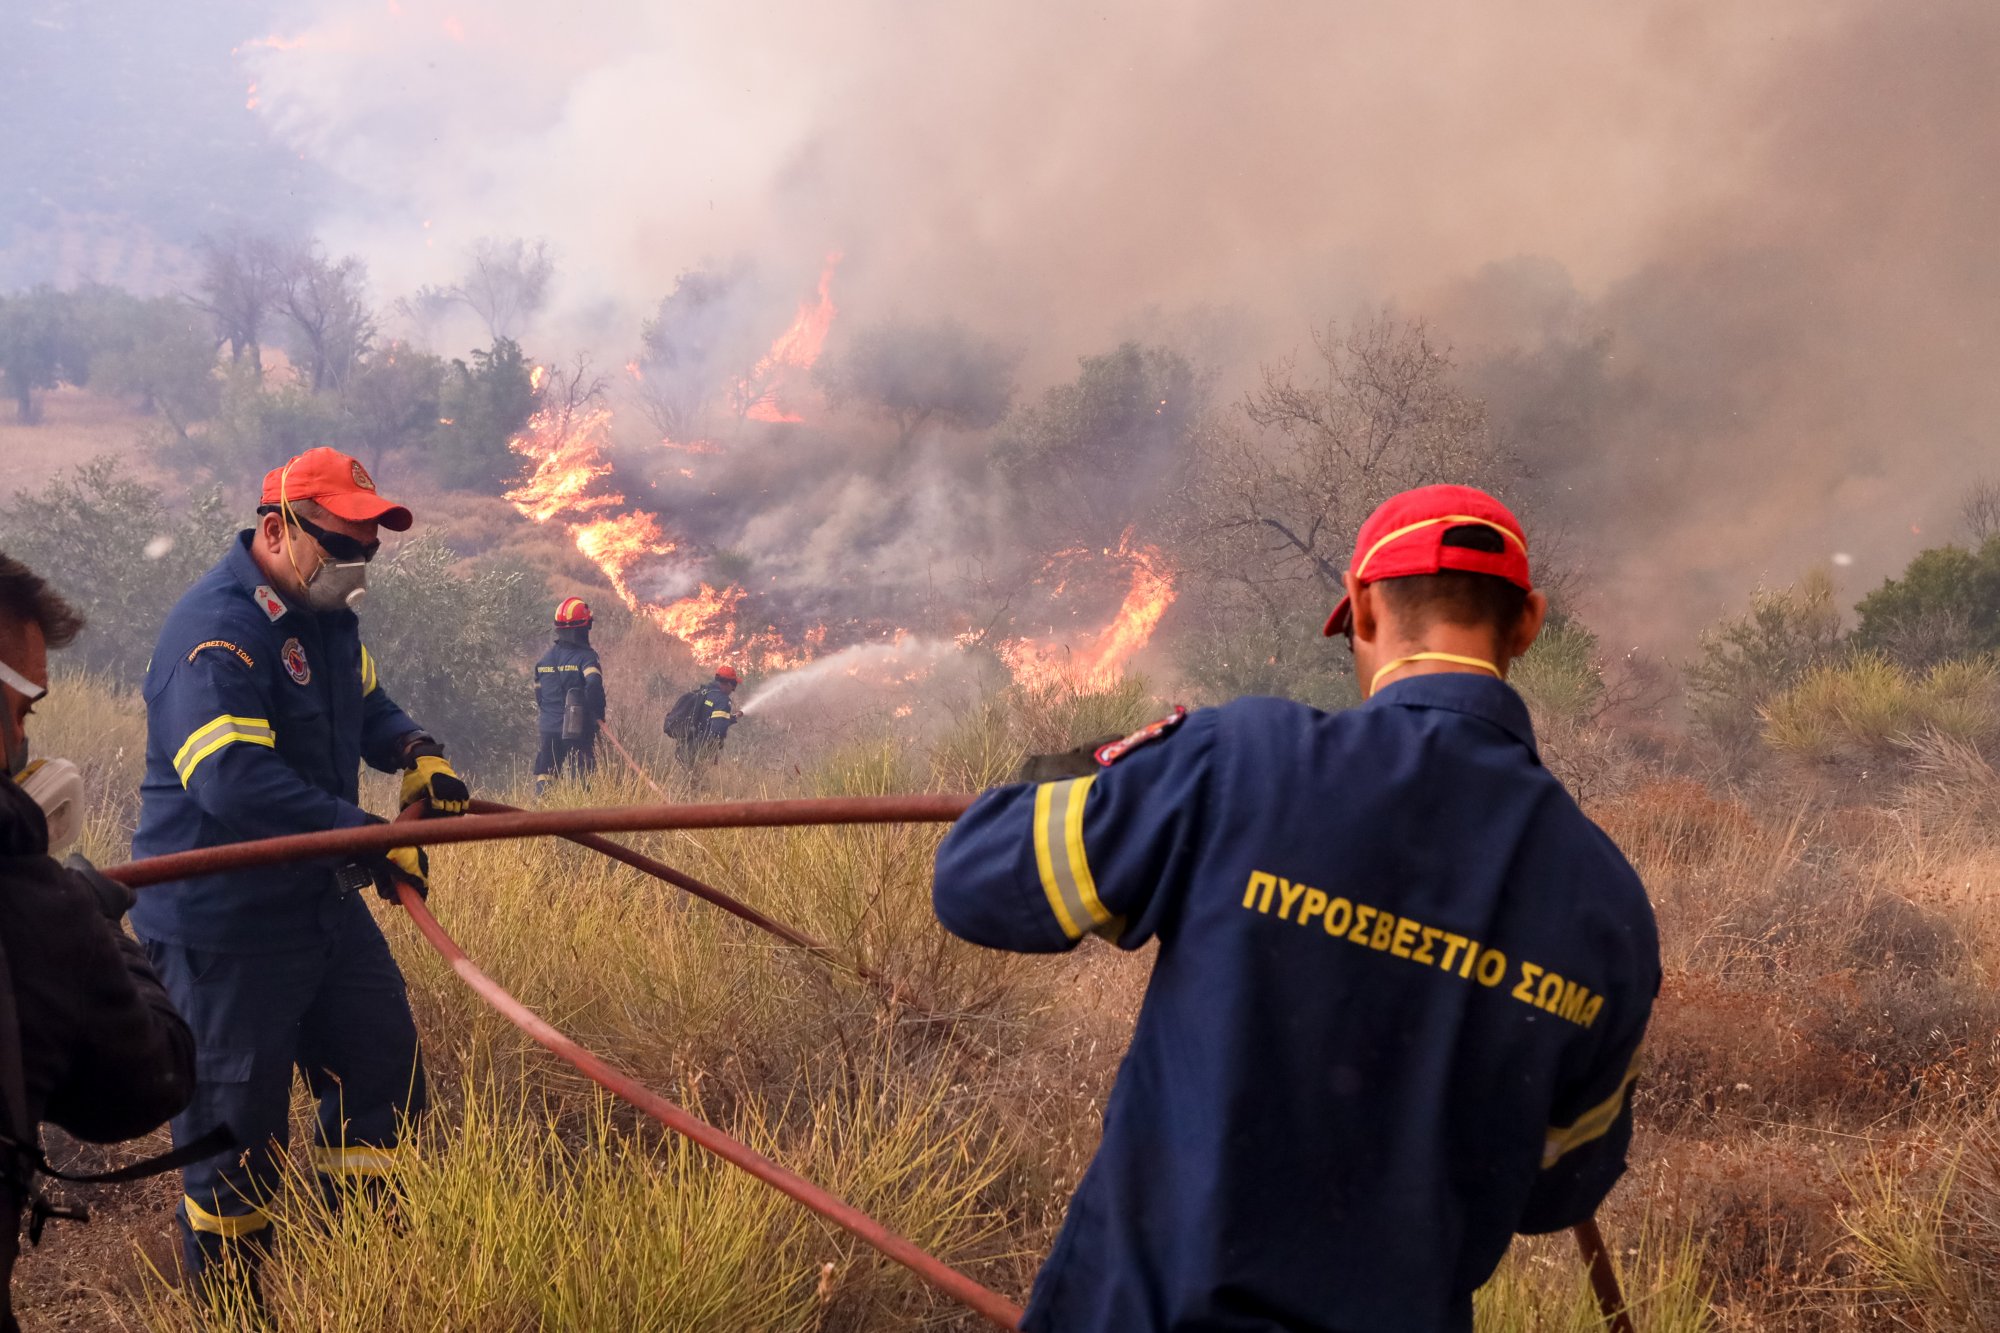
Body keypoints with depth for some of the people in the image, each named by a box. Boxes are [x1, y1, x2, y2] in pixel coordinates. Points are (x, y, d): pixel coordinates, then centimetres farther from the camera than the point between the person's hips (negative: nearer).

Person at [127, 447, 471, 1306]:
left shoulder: (325, 615, 8)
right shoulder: (215, 632, -23)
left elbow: (365, 702, 26)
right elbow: (236, 782, -35)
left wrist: (415, 752, 5)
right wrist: (367, 837, -33)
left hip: (321, 905, 10)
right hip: (222, 931, -10)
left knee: (385, 1083, 16)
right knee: (238, 1136, 1)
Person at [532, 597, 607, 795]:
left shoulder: (545, 658, 9)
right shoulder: (585, 656, -9)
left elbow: (538, 695, 15)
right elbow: (594, 686, -26)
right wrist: (599, 716, -13)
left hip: (548, 730, 5)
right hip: (579, 731, -5)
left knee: (544, 780, 7)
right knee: (583, 782, 1)